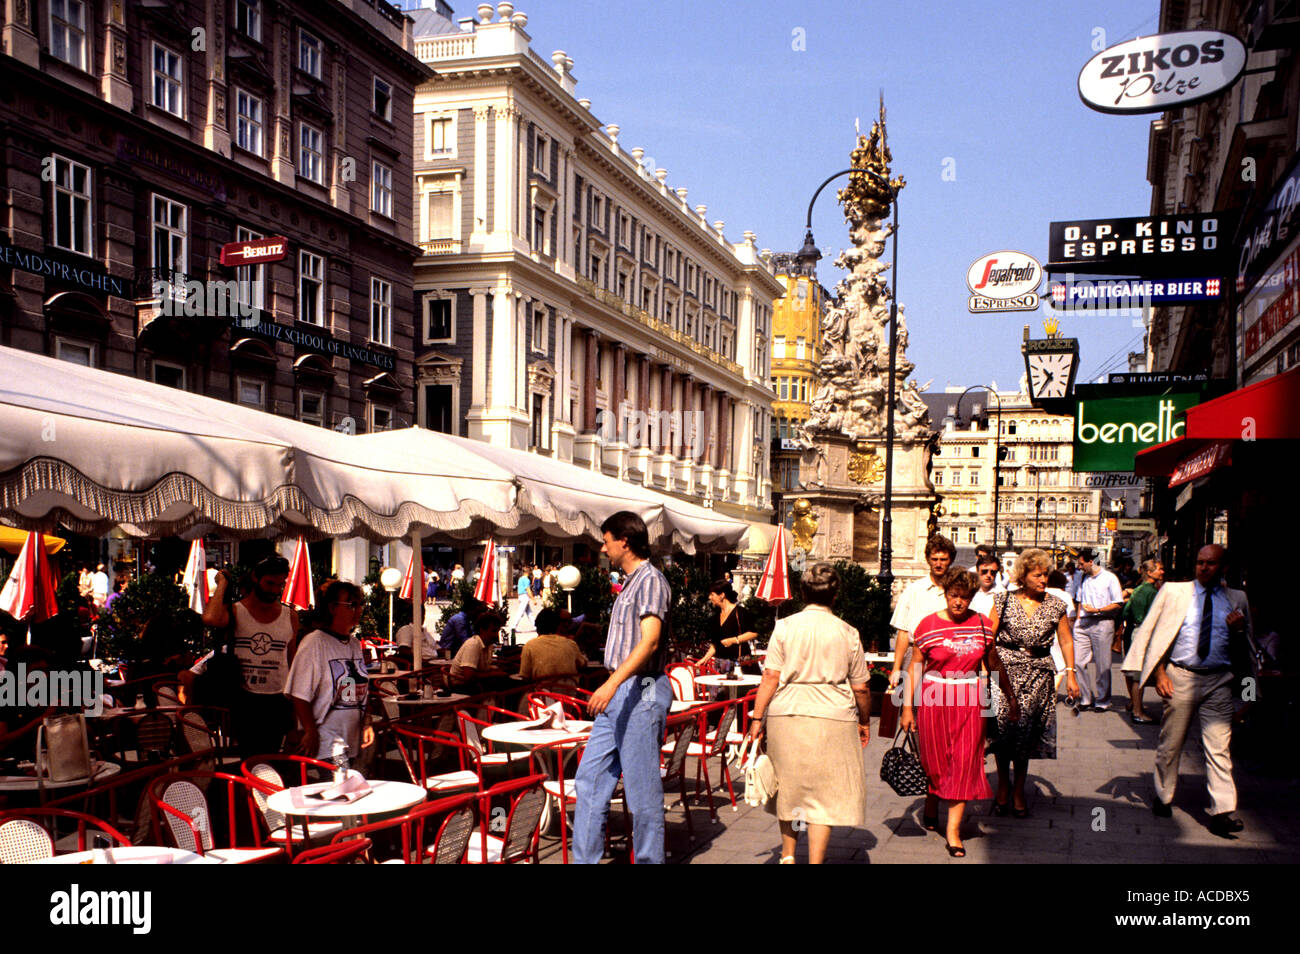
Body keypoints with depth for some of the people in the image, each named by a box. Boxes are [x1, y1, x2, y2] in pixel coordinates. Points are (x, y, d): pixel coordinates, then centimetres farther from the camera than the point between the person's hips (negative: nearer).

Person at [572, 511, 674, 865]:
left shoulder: (651, 580, -12)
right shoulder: (629, 584, 18)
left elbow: (650, 641, -24)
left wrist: (613, 682, -32)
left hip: (641, 690, -10)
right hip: (618, 692, 10)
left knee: (642, 788, -2)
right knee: (590, 779, 8)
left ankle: (649, 859, 8)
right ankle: (584, 859, 13)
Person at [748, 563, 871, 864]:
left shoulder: (785, 627, -1)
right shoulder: (848, 633, 1)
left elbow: (770, 678, -5)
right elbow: (860, 688, 5)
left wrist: (757, 718, 1)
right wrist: (864, 721, 20)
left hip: (786, 715, 1)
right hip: (833, 719, -1)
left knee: (788, 785, 16)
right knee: (825, 791, 5)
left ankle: (787, 854, 25)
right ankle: (816, 859, 3)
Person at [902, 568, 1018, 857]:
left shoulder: (983, 624, 2)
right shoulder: (929, 625, -5)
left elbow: (995, 665, 15)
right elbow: (915, 668, -1)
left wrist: (1011, 698, 19)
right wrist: (907, 706, -4)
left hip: (969, 701, 1)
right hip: (933, 699, -1)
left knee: (964, 762, -3)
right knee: (934, 758, 8)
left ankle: (953, 830, 3)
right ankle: (931, 808, 38)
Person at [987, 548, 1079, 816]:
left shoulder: (1055, 605, 6)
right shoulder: (1005, 600, 2)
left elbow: (1066, 641, 10)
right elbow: (989, 637, 4)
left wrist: (1071, 674, 4)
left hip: (1039, 673, 1)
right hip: (1005, 670, -1)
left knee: (1027, 731, 0)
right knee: (1004, 727, -4)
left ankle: (1018, 792, 14)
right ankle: (1003, 787, 15)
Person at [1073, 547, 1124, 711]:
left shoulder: (1110, 578, -2)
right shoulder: (1083, 578, 16)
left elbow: (1118, 604, -5)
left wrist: (1097, 610, -13)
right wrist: (1078, 619, 11)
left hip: (1102, 623, -5)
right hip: (1084, 624, 5)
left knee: (1102, 665, -1)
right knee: (1079, 662, -2)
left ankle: (1103, 702, 10)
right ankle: (1086, 698, 10)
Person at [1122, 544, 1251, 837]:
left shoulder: (1236, 599, 9)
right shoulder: (1174, 592, 3)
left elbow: (1242, 648, 16)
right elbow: (1156, 635, 4)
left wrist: (1237, 630, -6)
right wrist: (1159, 673, -5)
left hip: (1218, 681, 1)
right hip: (1180, 677, -1)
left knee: (1219, 746, -5)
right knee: (1170, 743, 8)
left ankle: (1222, 812, -4)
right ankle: (1163, 798, 26)